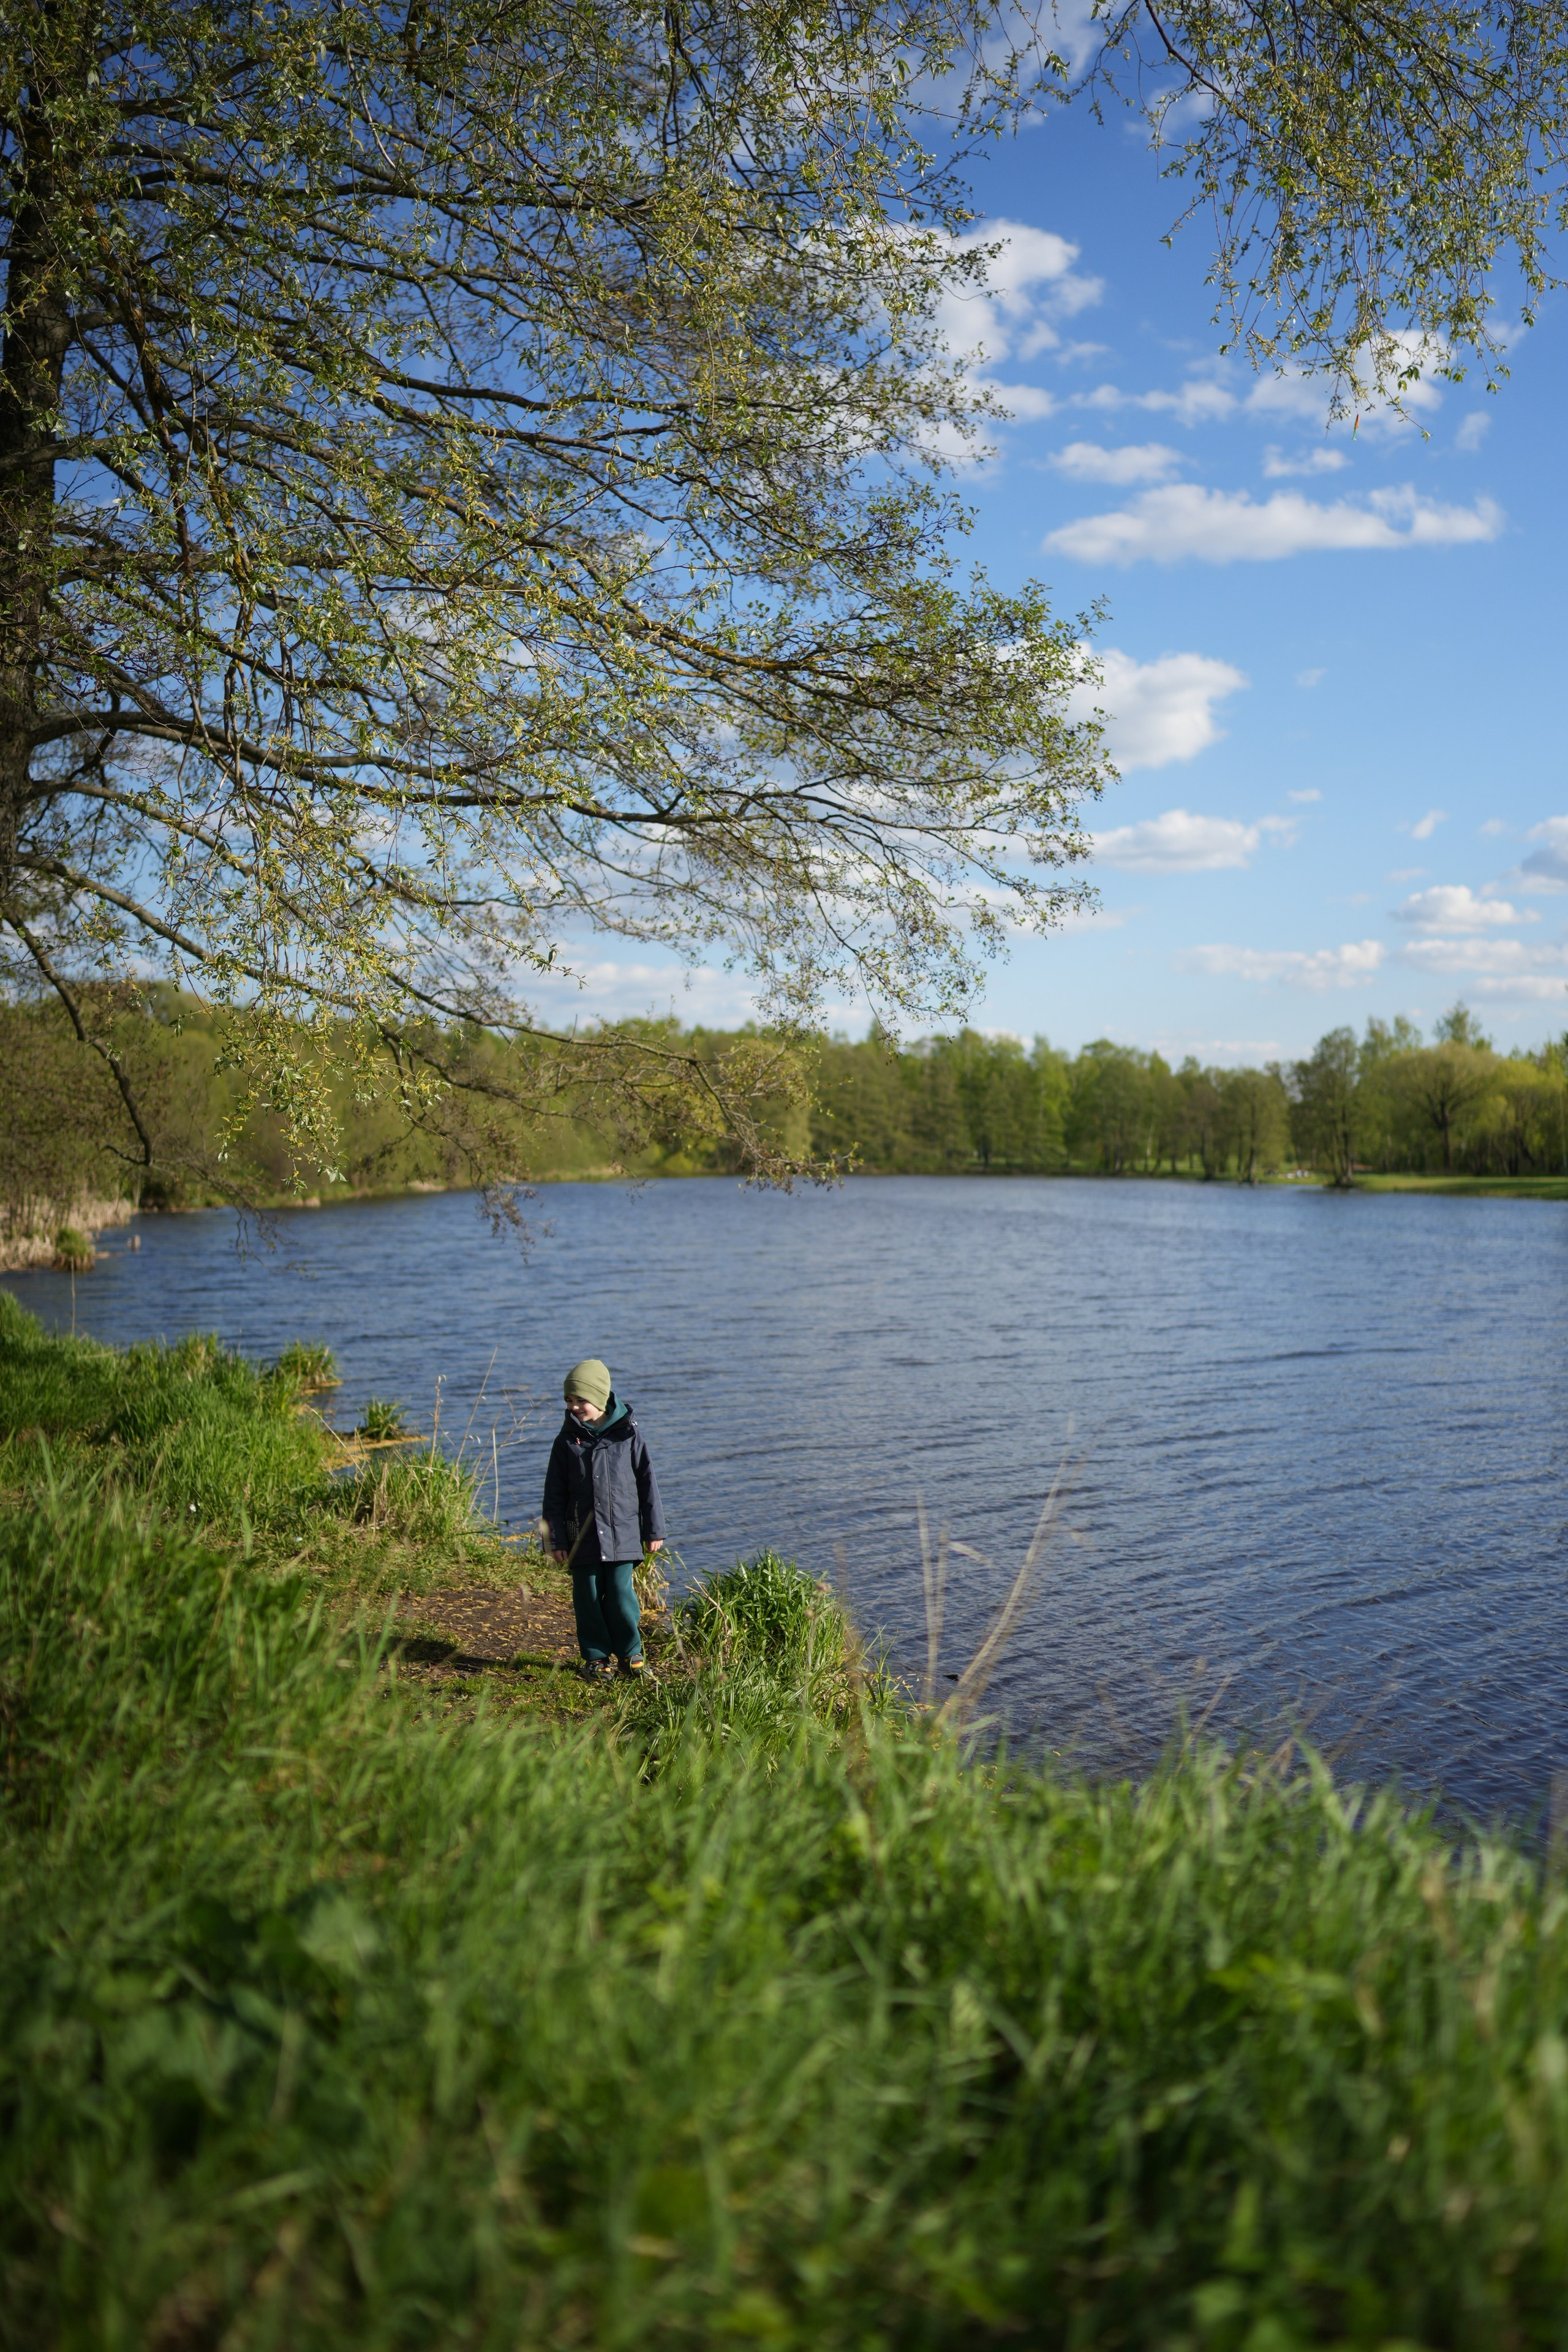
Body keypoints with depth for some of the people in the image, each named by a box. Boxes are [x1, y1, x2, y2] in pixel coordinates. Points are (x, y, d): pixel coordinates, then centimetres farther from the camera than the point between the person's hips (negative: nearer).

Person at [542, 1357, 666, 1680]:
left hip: (623, 1534, -2)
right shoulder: (567, 1440, 1)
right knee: (588, 1597, 5)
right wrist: (556, 1539, 1)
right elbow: (554, 1494, 5)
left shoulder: (628, 1434, -2)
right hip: (582, 1536, 2)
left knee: (621, 1594, -4)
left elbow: (647, 1482, 3)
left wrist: (654, 1529, 4)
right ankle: (597, 1657, 21)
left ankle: (630, 1652, 16)